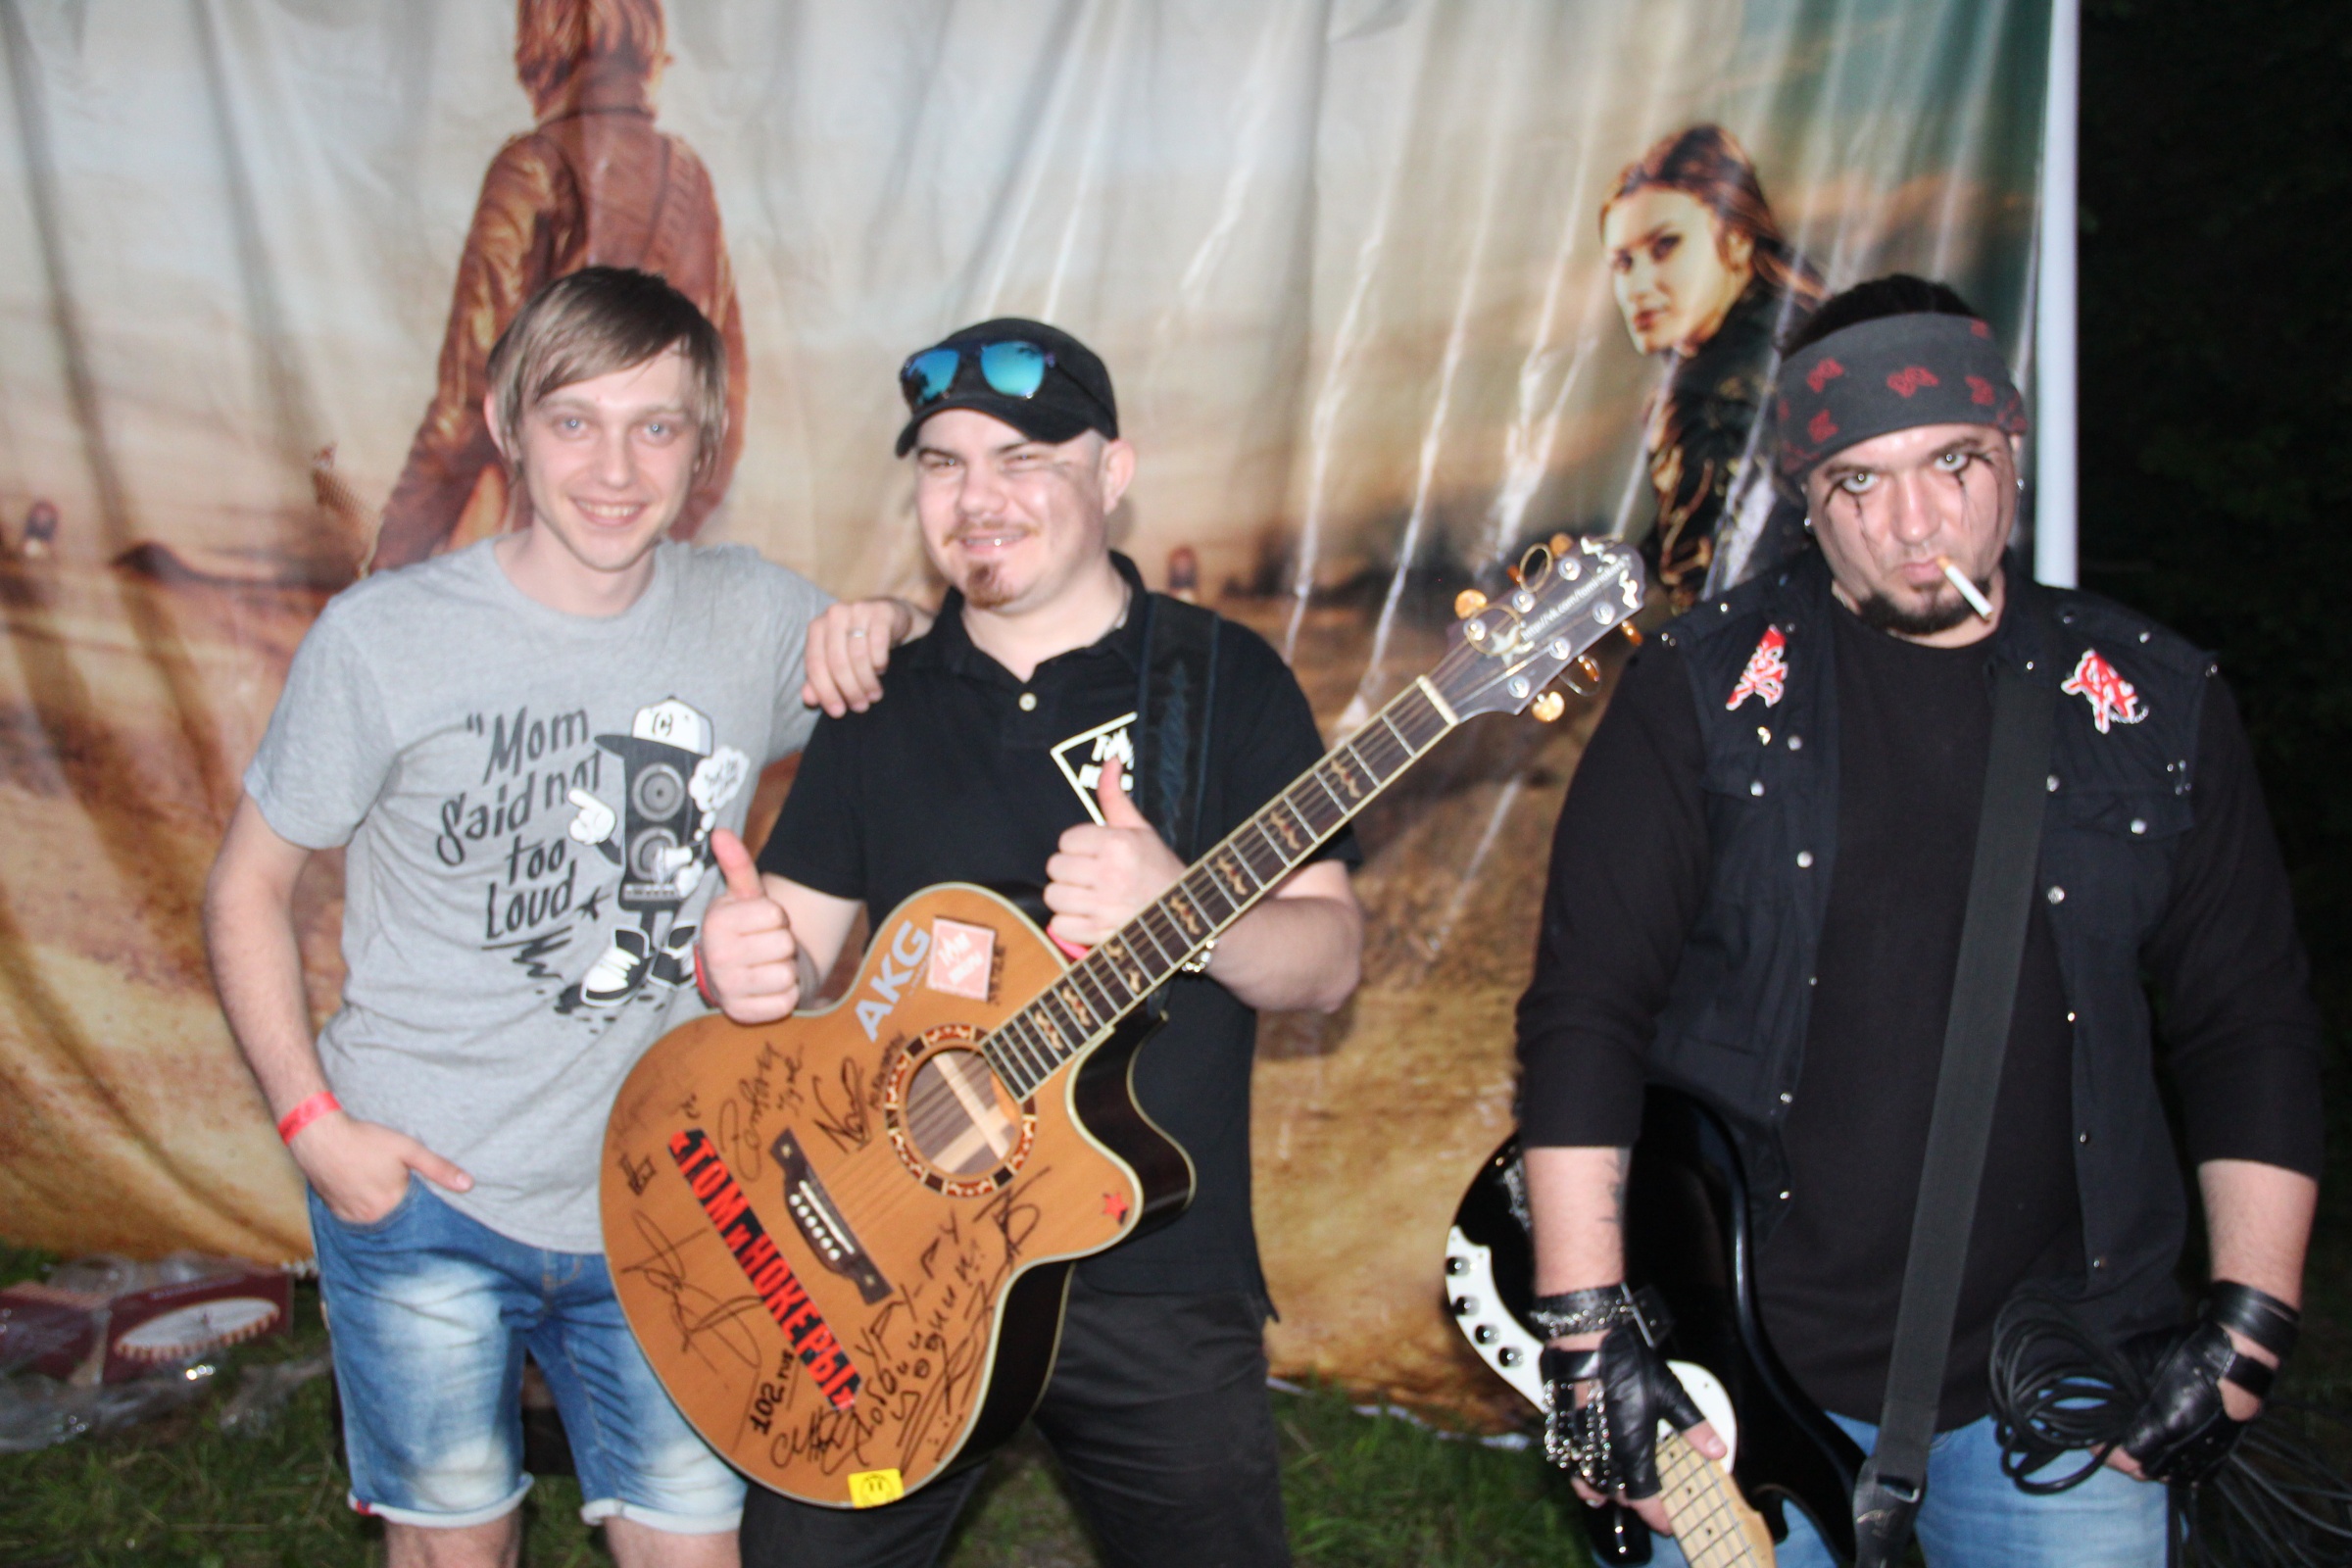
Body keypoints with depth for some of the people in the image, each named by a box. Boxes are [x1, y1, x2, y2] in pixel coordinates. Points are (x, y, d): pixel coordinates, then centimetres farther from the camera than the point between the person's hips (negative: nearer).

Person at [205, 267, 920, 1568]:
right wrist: (313, 1122, -9)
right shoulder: (384, 638, -10)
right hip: (419, 1193, -2)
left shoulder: (755, 616, -2)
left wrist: (887, 630, -11)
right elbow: (248, 889, 0)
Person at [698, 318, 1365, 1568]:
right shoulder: (882, 704, 7)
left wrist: (1174, 906, -26)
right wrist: (749, 967, -16)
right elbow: (797, 945, 8)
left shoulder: (1226, 679, -2)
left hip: (1156, 1280, -2)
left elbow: (1328, 961, -6)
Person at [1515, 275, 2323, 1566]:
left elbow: (2253, 1022, 8)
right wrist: (1588, 1332, -13)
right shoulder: (1700, 693, -5)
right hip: (1746, 1360, -2)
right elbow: (1583, 1011, -8)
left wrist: (2248, 1325, 2)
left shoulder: (2157, 706, 4)